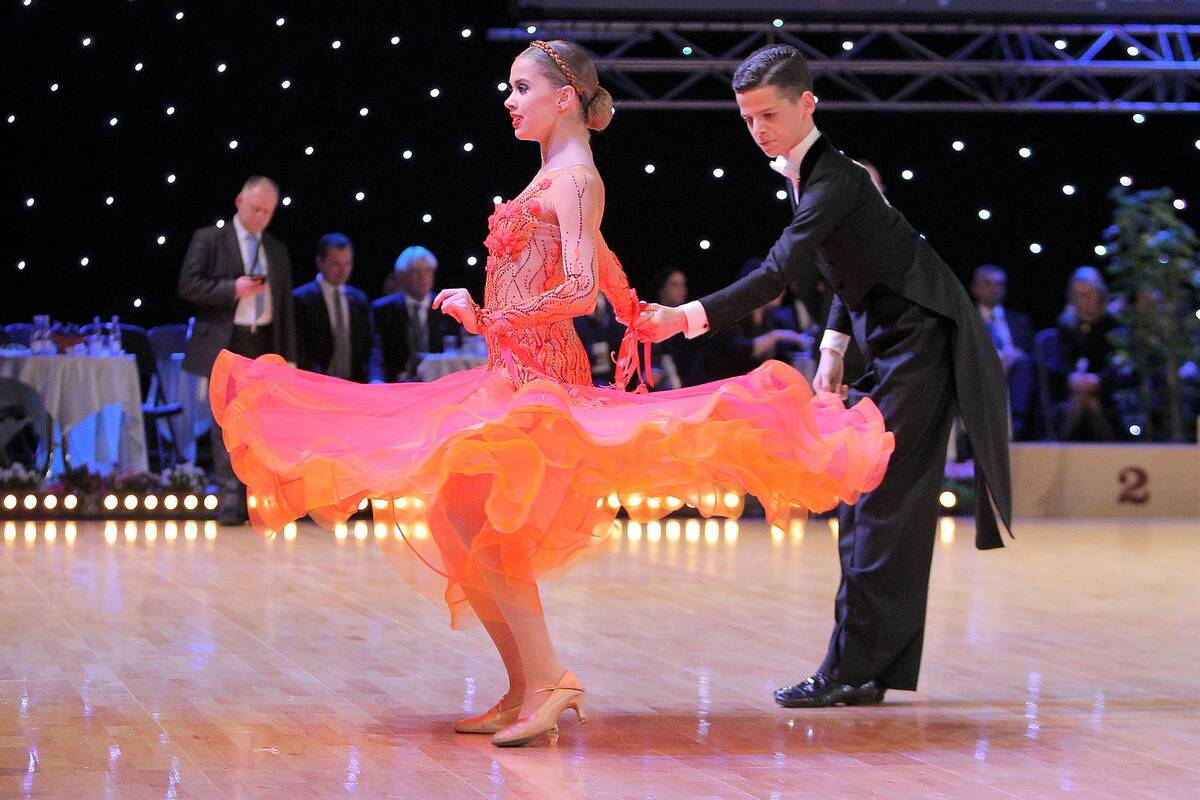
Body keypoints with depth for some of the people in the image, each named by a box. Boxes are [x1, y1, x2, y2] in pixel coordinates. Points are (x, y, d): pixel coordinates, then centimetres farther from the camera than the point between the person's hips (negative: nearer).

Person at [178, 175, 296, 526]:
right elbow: (188, 285, -5)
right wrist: (232, 289, -16)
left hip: (265, 346, 4)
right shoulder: (209, 239, 3)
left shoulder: (277, 251, 16)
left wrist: (288, 356, 11)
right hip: (225, 346, -4)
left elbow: (285, 306, 17)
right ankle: (231, 498, -10)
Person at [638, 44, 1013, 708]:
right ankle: (876, 667, 11)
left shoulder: (832, 181, -22)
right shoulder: (806, 170, 8)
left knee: (880, 503, -12)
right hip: (888, 344, 10)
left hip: (919, 341, -10)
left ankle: (853, 669, -12)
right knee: (862, 500, 9)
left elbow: (778, 273, -35)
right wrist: (833, 345, 11)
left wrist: (686, 319, -42)